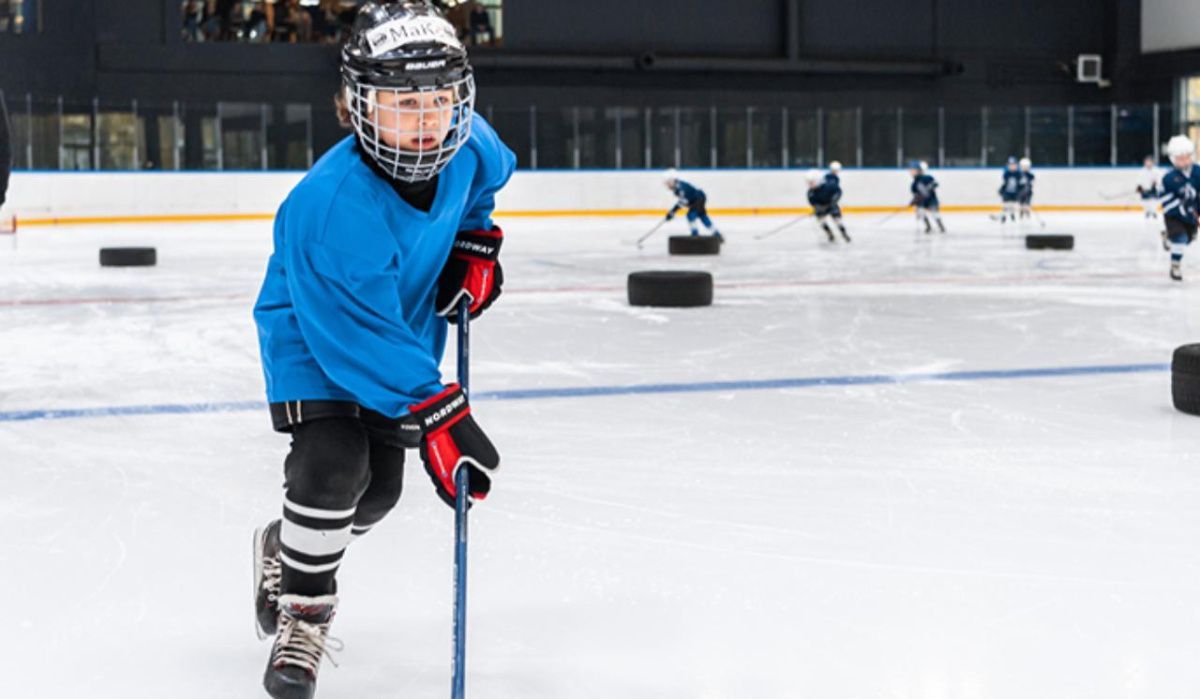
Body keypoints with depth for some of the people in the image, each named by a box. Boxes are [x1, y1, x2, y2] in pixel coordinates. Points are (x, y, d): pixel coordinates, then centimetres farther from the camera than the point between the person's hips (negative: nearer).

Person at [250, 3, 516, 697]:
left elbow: (488, 174, 10)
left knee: (380, 484, 9)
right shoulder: (332, 206, -38)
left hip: (401, 332, 6)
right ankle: (302, 614, -2)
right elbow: (358, 334, -38)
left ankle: (289, 548, 41)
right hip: (313, 336, -6)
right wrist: (437, 415, -42)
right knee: (333, 462, -24)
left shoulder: (467, 145, -19)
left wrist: (475, 244, -2)